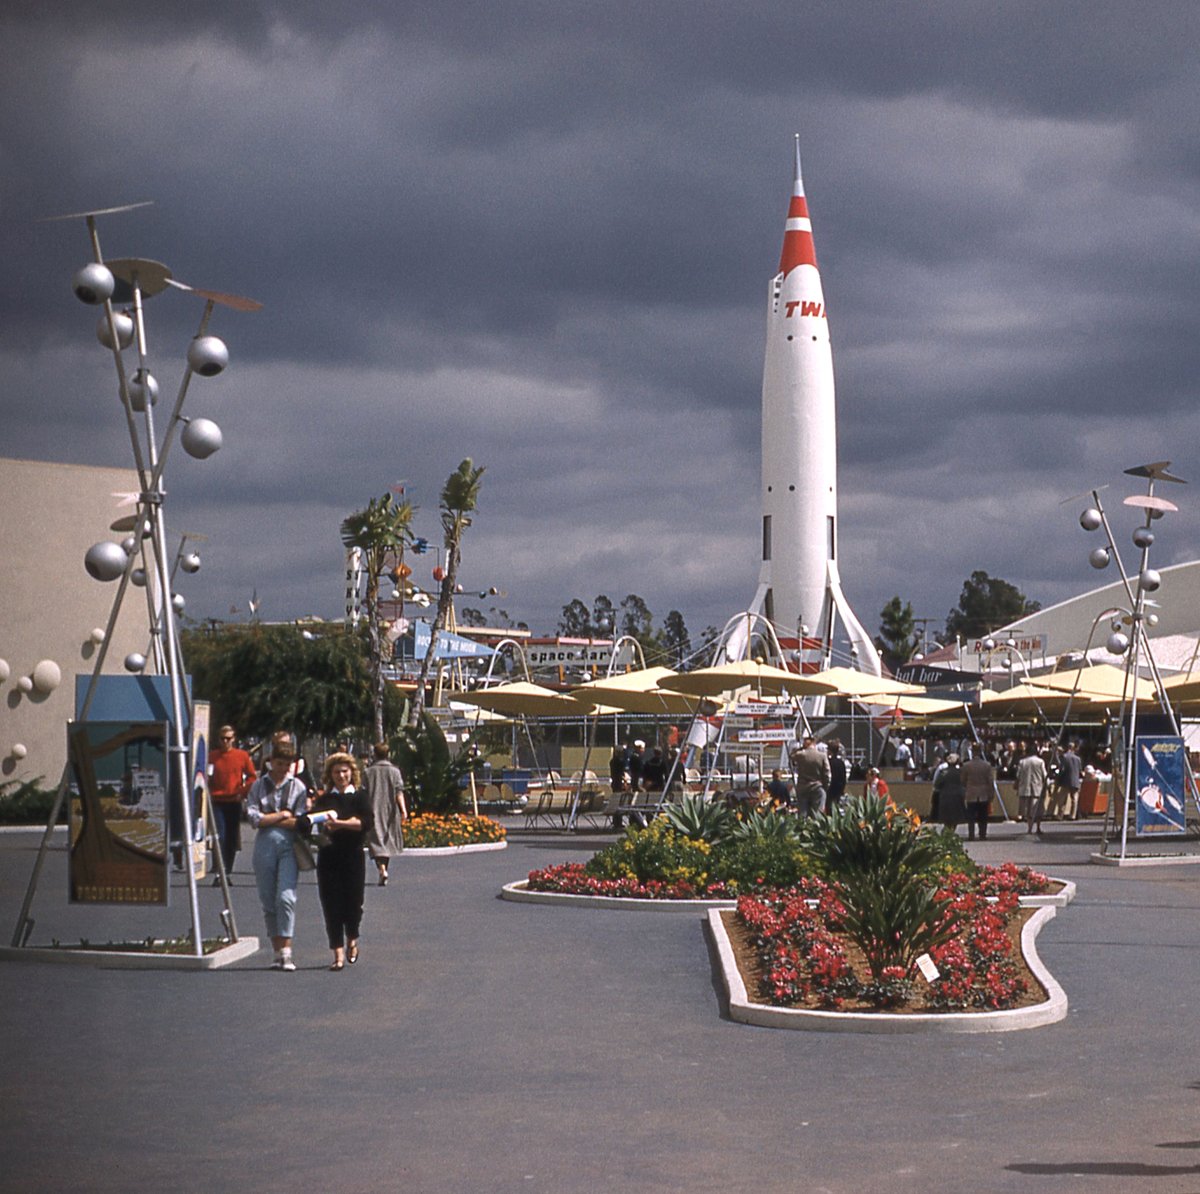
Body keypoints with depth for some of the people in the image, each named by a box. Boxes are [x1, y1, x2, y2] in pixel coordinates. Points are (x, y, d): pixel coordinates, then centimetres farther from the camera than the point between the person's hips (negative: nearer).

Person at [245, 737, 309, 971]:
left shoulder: (298, 787, 5)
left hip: (289, 846, -2)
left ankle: (286, 952, -16)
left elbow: (300, 822, -4)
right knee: (268, 901, 4)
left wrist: (268, 819, -4)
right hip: (264, 846, 2)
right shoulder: (258, 786, 9)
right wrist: (283, 815, -3)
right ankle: (278, 952, 11)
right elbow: (253, 817, -3)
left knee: (286, 897, -15)